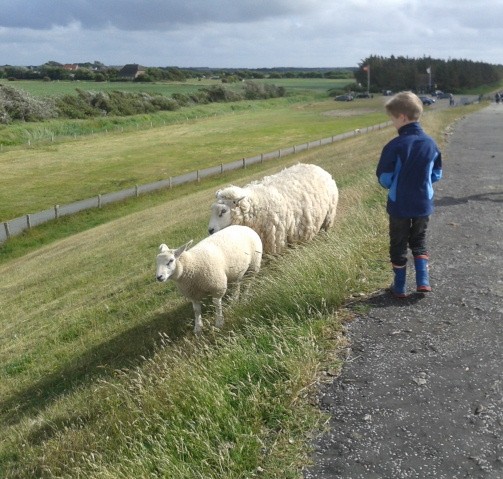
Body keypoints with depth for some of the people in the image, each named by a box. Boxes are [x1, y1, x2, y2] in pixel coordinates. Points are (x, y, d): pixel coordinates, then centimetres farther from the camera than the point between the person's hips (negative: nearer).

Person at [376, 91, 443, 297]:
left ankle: (399, 287, 20)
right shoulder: (431, 143, -5)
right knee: (419, 242, 23)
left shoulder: (395, 146, -20)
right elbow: (436, 175, 5)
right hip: (424, 204, 4)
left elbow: (384, 179, -14)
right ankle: (423, 280, 16)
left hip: (399, 205, -4)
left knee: (398, 245, 12)